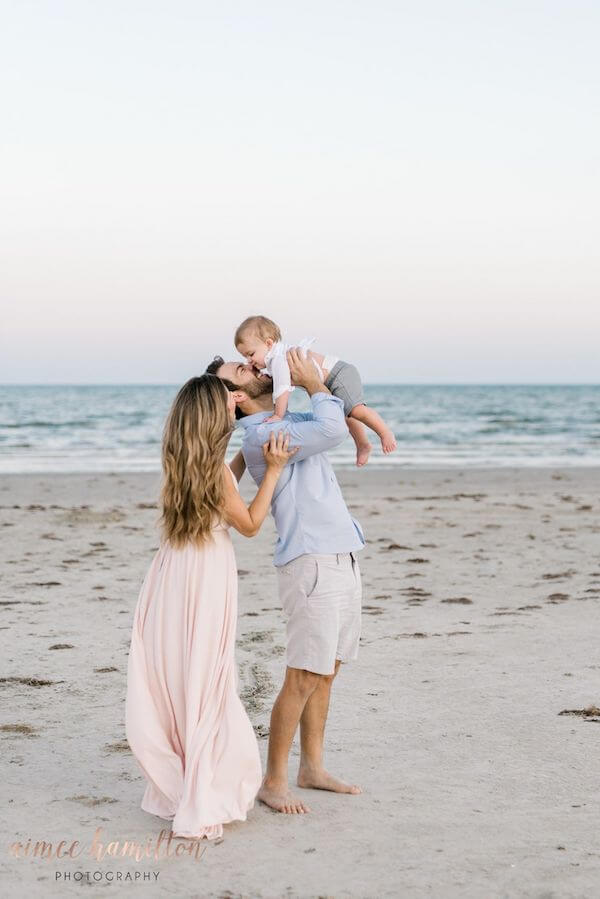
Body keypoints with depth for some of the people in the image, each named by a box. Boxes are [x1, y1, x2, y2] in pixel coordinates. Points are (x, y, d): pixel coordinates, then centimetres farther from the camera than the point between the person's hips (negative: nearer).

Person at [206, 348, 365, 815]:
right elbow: (332, 430, -23)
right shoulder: (260, 435, -14)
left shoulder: (291, 420, 15)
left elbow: (337, 421, 33)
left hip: (341, 557, 9)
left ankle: (313, 767, 23)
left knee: (326, 672, 13)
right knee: (303, 678, -7)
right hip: (311, 563, -9)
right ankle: (274, 781, 3)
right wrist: (313, 383, -7)